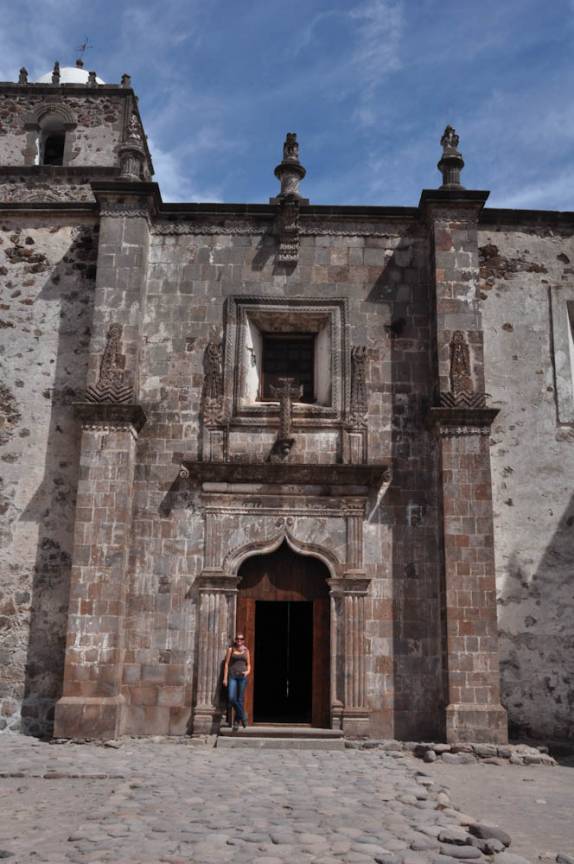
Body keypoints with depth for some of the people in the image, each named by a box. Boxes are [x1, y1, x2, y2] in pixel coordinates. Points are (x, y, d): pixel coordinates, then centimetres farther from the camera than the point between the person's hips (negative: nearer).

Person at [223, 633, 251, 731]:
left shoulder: (246, 650, 11)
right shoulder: (231, 649, 6)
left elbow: (248, 664, 15)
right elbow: (226, 663, 4)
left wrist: (248, 671, -7)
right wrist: (225, 678, -3)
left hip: (242, 676, 1)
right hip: (232, 676, -1)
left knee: (240, 699, 1)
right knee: (231, 698, -14)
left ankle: (237, 721, 15)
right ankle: (242, 715, 8)